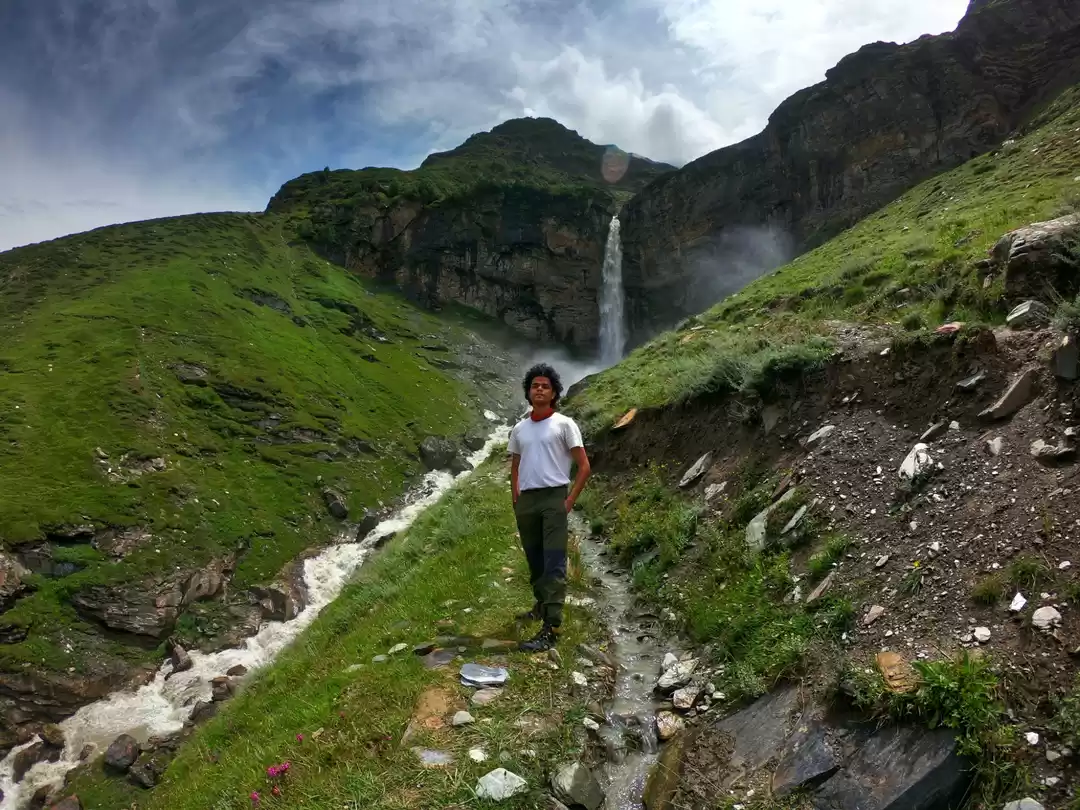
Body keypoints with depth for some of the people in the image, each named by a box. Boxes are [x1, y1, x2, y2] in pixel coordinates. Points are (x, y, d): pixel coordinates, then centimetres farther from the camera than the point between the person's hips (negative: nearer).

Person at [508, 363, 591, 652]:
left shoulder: (564, 424, -2)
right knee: (535, 561, 16)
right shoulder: (519, 429, 12)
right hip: (526, 500, 5)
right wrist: (515, 500, 8)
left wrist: (570, 500, -10)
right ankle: (543, 604, 37)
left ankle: (551, 628, -11)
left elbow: (584, 466, -3)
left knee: (554, 564, -9)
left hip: (553, 498, -5)